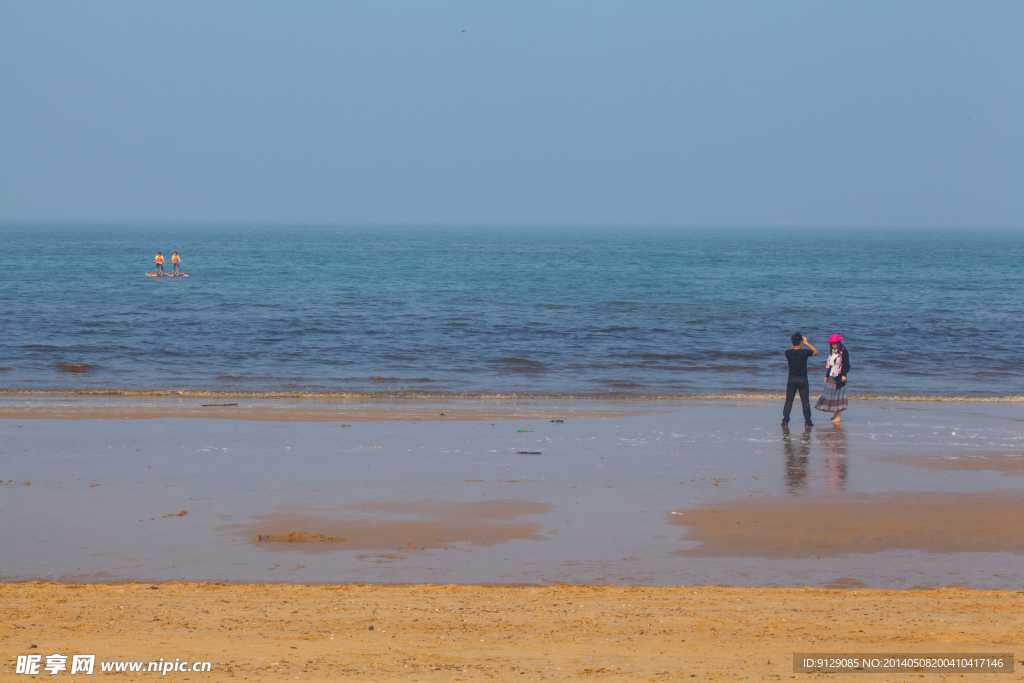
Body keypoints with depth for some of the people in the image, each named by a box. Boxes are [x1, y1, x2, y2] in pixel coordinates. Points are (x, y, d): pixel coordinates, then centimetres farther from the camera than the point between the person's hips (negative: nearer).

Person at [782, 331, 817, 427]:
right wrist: (807, 343, 13)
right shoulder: (805, 352, -12)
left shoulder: (788, 353, -7)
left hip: (791, 380, 2)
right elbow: (816, 351, 8)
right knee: (805, 401, 6)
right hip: (802, 380, -2)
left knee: (788, 401, 6)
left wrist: (794, 345, 20)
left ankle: (785, 421, 2)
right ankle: (807, 421, 7)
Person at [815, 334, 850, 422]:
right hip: (831, 377, 7)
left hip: (839, 377, -7)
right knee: (831, 396, 5)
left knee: (838, 396, -6)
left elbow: (847, 365, -10)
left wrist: (844, 375, -19)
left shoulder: (843, 351, -8)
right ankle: (836, 414, 15)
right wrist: (826, 376, 16)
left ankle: (838, 417, -3)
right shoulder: (832, 352, 14)